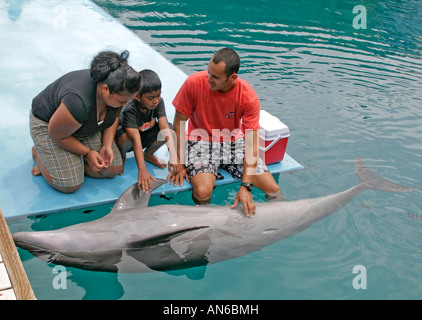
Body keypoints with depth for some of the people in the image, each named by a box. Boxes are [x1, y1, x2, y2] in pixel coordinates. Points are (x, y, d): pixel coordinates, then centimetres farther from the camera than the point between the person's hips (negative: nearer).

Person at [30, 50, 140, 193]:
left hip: (86, 125, 7)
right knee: (69, 185, -14)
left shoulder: (117, 90, -22)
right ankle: (38, 153, 12)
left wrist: (107, 146, -12)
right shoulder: (78, 102, -44)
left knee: (113, 169, -4)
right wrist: (87, 153, -15)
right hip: (49, 124, -6)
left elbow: (114, 117, 0)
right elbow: (58, 134, -26)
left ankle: (72, 159, 16)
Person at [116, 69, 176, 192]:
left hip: (146, 136, 5)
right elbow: (136, 139, -45)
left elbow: (165, 128, -30)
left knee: (169, 128, -23)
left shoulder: (158, 102, -21)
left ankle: (148, 154, 5)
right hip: (129, 138, -5)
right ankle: (122, 156, -2)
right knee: (124, 137, -41)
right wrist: (142, 170, -54)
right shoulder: (130, 110, -35)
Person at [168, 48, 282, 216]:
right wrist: (178, 162, -11)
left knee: (274, 190, -12)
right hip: (202, 141, -1)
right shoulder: (194, 83, -21)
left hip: (234, 142, 2)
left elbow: (251, 143, -21)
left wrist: (245, 186, -30)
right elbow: (179, 122, -8)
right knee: (202, 193, -30)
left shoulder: (248, 96, -20)